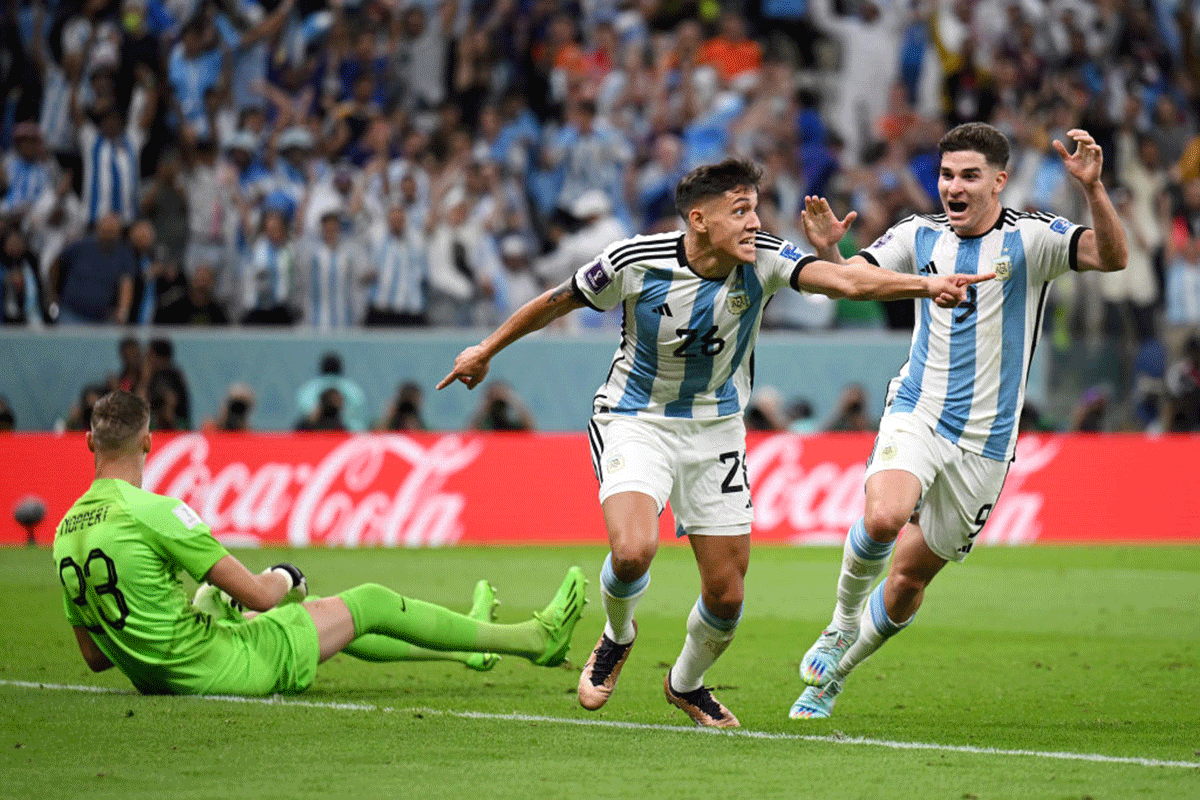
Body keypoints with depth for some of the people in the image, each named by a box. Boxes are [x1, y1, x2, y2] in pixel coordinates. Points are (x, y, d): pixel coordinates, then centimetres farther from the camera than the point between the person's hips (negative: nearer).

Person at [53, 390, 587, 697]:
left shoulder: (66, 531, 2)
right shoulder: (153, 511, -22)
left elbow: (94, 656, 10)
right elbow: (256, 594, -17)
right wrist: (284, 580, 7)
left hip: (154, 678, 8)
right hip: (214, 666, -8)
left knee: (325, 617, 29)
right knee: (370, 603, 8)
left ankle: (459, 645, 48)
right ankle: (534, 638, 22)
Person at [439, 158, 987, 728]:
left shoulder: (763, 260, -16)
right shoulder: (633, 262, -19)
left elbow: (846, 280, -30)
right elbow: (559, 301, -3)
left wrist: (926, 284, -46)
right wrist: (486, 351, 9)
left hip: (715, 431, 3)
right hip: (636, 421, -3)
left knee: (727, 595, 2)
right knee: (633, 550, -28)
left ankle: (687, 684, 35)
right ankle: (617, 635, 8)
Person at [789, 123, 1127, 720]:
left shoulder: (1030, 238, -6)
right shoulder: (919, 235, 4)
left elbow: (1112, 257, -19)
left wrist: (1092, 188, -36)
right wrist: (825, 248, -17)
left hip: (984, 443, 0)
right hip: (916, 416, 0)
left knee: (909, 579, 8)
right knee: (883, 517, -30)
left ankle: (832, 674, 31)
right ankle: (841, 625, -4)